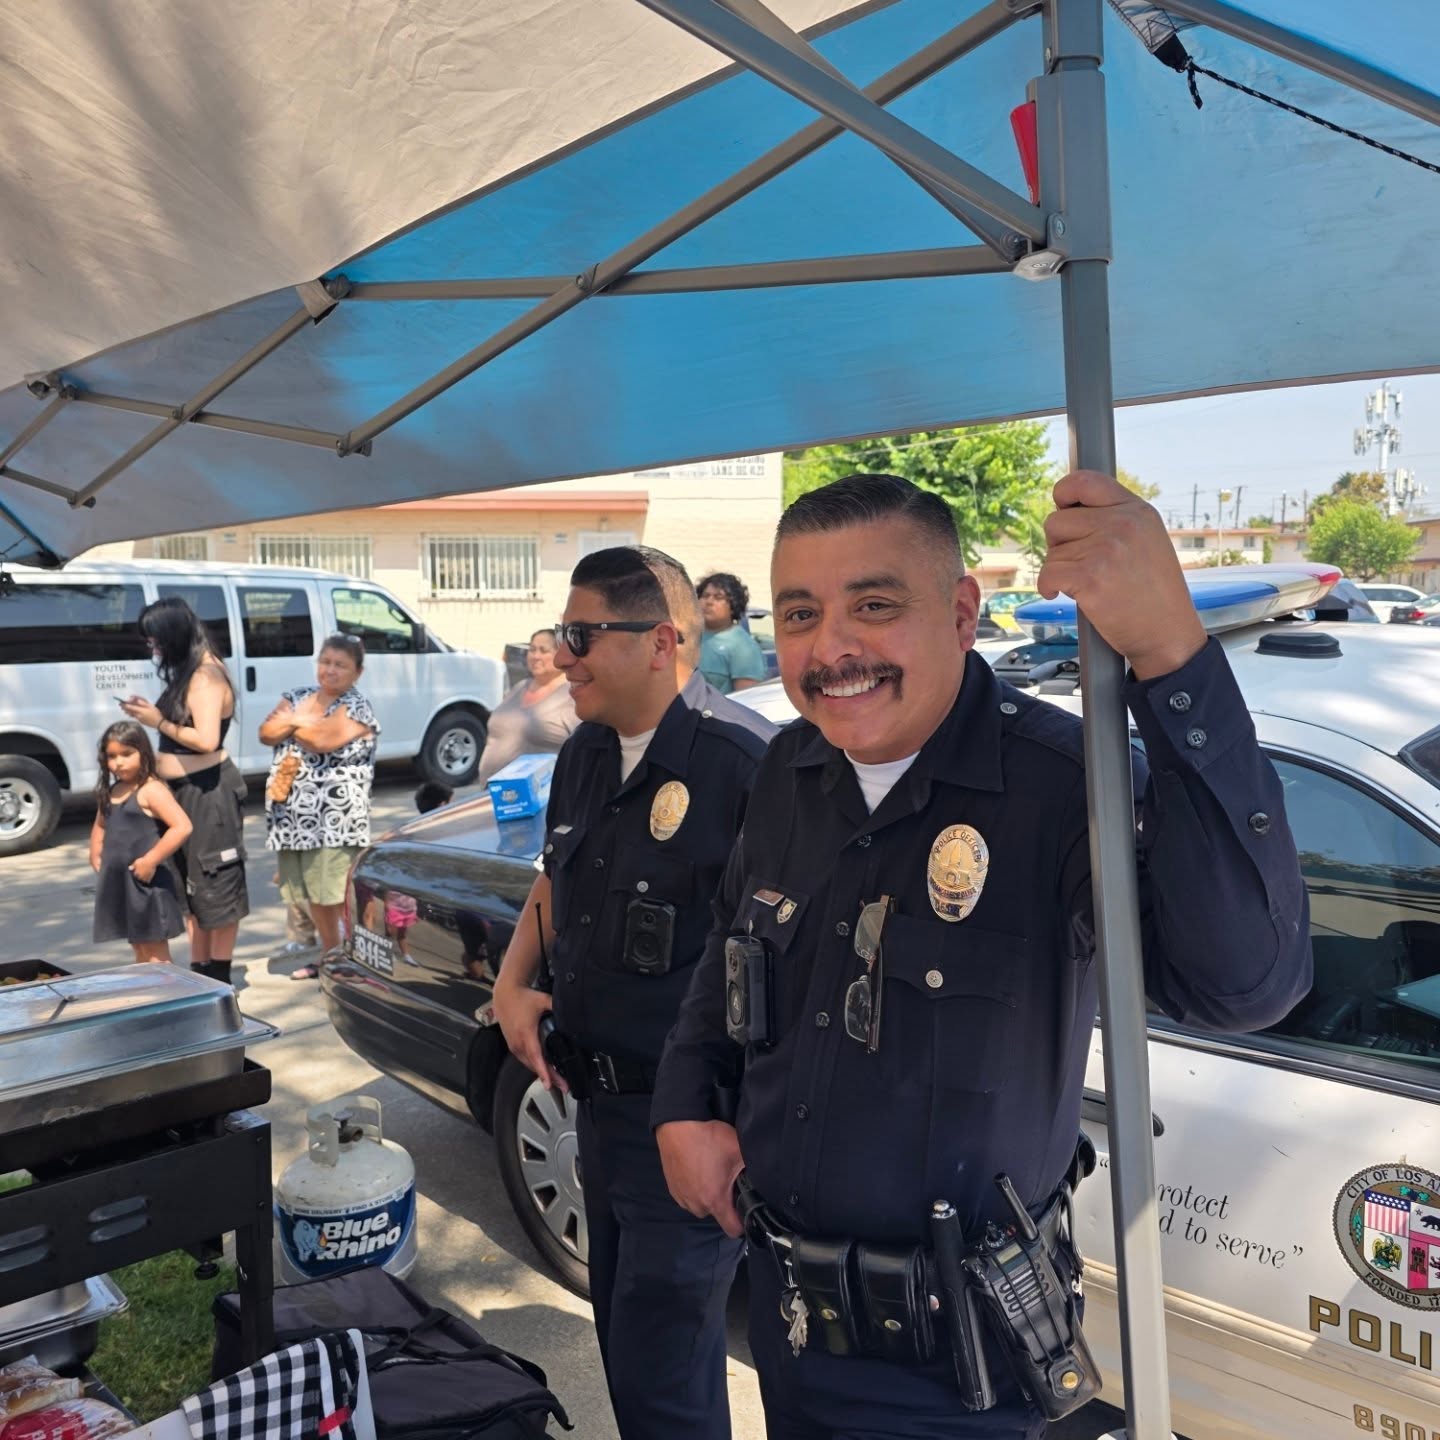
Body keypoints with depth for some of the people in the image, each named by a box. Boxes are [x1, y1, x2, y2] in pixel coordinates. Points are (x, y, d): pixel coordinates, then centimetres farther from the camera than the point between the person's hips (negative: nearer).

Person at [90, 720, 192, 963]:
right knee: (138, 948, 18)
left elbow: (182, 827, -26)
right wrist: (96, 857, 13)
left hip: (147, 883, -8)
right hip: (118, 883, 8)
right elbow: (100, 826, 28)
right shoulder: (110, 792, 10)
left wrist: (151, 861, -23)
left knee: (155, 954, -2)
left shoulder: (151, 790, -15)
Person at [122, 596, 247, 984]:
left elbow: (205, 739, -26)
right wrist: (152, 712, -2)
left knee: (216, 885, 1)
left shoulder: (206, 676, -18)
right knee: (192, 884, 16)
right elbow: (182, 722, 10)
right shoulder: (189, 672, 10)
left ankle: (219, 976, 11)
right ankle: (200, 971, 27)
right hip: (184, 790, 10)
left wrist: (159, 722, -16)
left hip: (208, 791, -10)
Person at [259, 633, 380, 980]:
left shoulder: (357, 708, -5)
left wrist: (291, 722, -2)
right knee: (313, 891, 14)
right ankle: (329, 956, 28)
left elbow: (325, 739, -20)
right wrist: (300, 718, -12)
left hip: (335, 818, -7)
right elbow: (266, 733, 5)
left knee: (342, 893, -8)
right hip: (294, 814, 7)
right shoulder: (297, 697, 15)